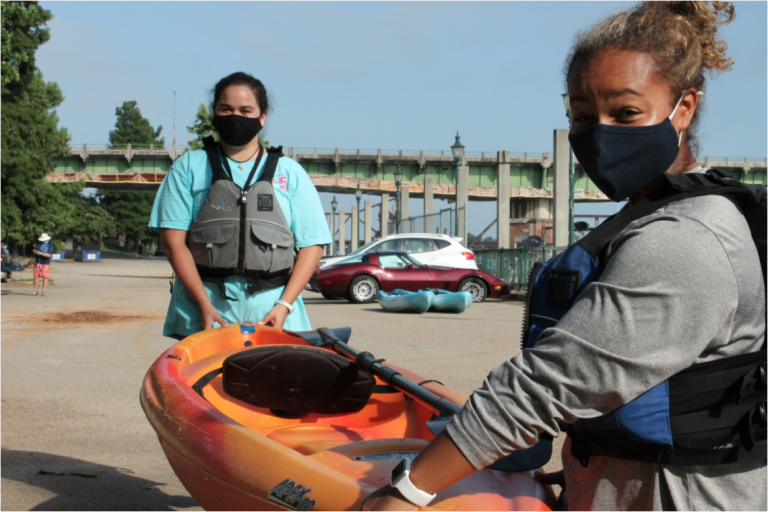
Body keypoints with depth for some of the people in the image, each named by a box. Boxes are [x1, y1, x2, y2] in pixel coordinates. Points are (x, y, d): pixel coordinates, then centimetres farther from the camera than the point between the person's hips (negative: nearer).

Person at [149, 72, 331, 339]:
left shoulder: (289, 172, 14)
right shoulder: (189, 167, 13)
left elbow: (312, 245, 8)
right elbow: (173, 241, 4)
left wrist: (284, 305, -5)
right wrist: (204, 305, -8)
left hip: (270, 313, 0)